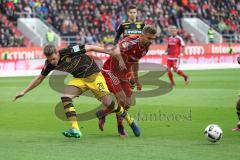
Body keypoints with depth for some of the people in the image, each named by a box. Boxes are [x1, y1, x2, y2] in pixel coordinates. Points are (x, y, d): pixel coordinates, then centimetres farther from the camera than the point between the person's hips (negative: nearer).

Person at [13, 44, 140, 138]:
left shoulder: (69, 52, -28)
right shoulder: (49, 64, -9)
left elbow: (90, 48, -19)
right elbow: (40, 78, 6)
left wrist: (111, 53, -16)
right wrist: (24, 92, 4)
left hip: (94, 75, -5)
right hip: (79, 79, 5)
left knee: (107, 103, -8)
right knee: (65, 97, -19)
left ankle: (130, 121, 16)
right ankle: (75, 129, -23)